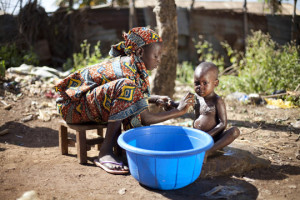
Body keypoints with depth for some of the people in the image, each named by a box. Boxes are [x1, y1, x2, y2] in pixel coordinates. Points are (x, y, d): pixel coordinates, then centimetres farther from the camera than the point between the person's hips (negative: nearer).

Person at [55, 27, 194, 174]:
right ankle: (105, 152, -27)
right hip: (72, 105, -10)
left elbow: (130, 99, 21)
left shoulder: (128, 62, 4)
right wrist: (179, 111, -15)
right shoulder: (130, 72, -23)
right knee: (125, 87, -29)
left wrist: (154, 99, 6)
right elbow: (145, 119, -22)